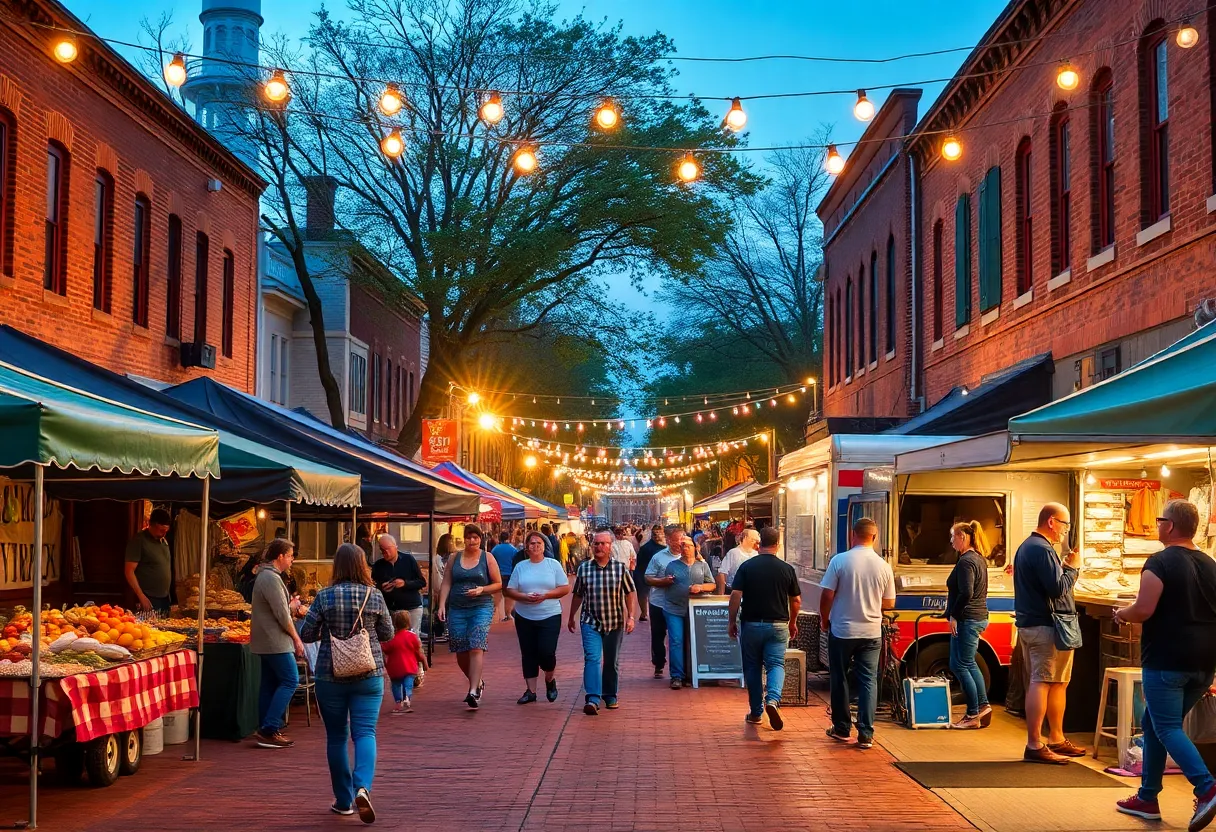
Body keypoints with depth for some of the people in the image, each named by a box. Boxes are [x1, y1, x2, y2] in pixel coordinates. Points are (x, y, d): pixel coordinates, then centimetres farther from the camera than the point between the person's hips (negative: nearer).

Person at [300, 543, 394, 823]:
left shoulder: (324, 597, -8)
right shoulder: (374, 596, -4)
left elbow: (306, 635, -3)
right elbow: (388, 634, 6)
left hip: (330, 675, 0)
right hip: (369, 675, 0)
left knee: (336, 736, 11)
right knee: (365, 732, 0)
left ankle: (344, 801, 17)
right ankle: (362, 787, -23)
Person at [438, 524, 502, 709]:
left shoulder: (487, 559, 3)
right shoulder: (454, 558, 11)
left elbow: (498, 584, 4)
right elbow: (446, 583, 8)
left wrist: (481, 589, -12)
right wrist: (442, 605, -3)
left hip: (481, 608, -3)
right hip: (457, 609, 3)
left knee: (476, 648, -17)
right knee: (461, 652, 4)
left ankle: (473, 692, -21)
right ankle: (477, 683, 29)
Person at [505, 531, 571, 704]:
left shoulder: (553, 565, 2)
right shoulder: (520, 567, 7)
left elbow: (565, 589, -1)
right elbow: (509, 590, 4)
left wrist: (545, 595, -15)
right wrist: (524, 597, -15)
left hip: (550, 616, -2)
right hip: (525, 617, 2)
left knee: (547, 652, -10)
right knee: (528, 655, 5)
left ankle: (550, 680, 19)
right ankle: (531, 691, 14)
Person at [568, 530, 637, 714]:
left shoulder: (620, 568, -2)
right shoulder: (584, 568, 0)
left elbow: (630, 593, 2)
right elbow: (578, 595, 11)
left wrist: (630, 617, -6)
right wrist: (571, 617, 16)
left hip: (615, 623, 1)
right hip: (590, 622, -1)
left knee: (612, 662, 12)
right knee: (592, 659, -16)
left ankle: (610, 696, 28)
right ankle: (593, 699, -22)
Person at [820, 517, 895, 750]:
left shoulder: (839, 561, -12)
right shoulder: (883, 566, -3)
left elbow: (827, 595, -10)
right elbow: (889, 603, 5)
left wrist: (824, 619, 7)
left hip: (842, 631, -2)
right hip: (871, 633, 2)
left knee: (839, 679, 13)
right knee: (868, 681, 6)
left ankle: (841, 729, 21)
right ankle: (866, 734, 1)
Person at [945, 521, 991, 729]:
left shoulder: (966, 561, -17)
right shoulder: (979, 559, 14)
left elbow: (966, 593, -25)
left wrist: (953, 615, -18)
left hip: (966, 620, -10)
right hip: (979, 617, 10)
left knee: (959, 665, -3)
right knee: (969, 663, 18)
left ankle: (973, 715, 0)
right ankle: (983, 706, 18)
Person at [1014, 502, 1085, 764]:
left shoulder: (1027, 546, 19)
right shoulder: (1042, 549, -16)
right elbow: (1057, 588, -21)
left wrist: (1063, 567, 11)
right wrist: (1072, 568, -7)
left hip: (1030, 622, 11)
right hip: (1045, 625, -11)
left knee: (1058, 681, 18)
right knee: (1042, 682, -11)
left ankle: (1056, 739, 26)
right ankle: (1035, 746, -12)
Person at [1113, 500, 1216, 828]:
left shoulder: (1160, 563, -12)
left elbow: (1143, 610, -20)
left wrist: (1122, 614, 3)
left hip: (1166, 660, -8)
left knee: (1167, 728, -4)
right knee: (1154, 723, 17)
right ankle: (1147, 798, 21)